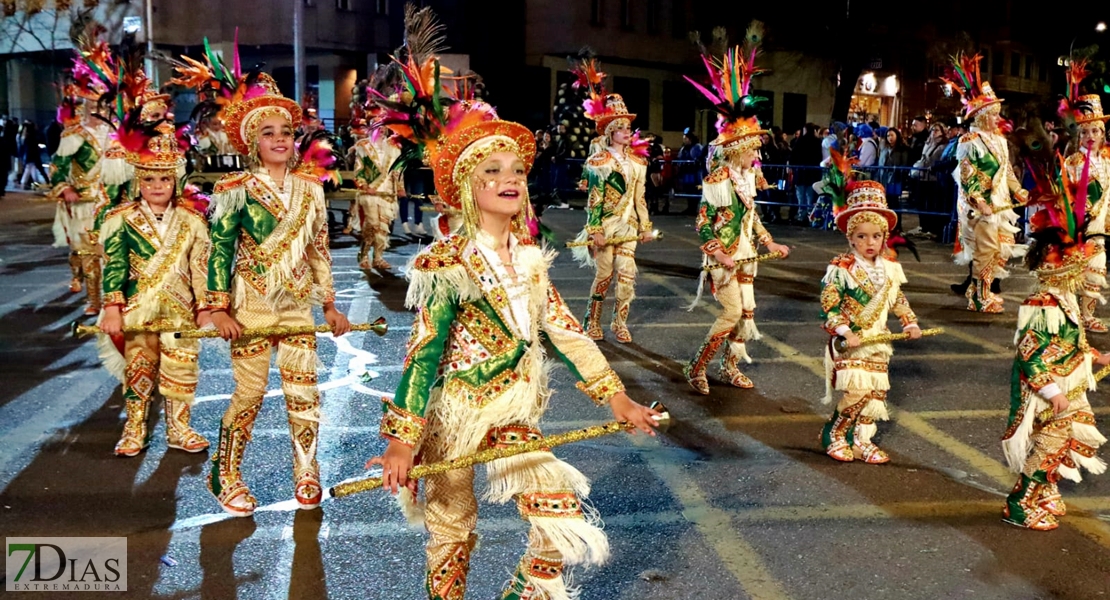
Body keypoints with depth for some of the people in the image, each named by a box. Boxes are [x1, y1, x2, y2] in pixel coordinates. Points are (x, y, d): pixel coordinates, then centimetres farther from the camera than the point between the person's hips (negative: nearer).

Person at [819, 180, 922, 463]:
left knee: (876, 392, 5)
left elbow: (898, 301, 20)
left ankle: (862, 440, 19)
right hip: (850, 344, -6)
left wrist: (910, 323, 12)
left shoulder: (890, 268, 6)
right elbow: (828, 306, -17)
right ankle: (834, 436, 6)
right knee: (856, 391, -15)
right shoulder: (841, 269, -14)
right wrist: (845, 332, -25)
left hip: (878, 344, 6)